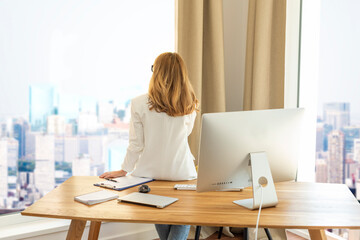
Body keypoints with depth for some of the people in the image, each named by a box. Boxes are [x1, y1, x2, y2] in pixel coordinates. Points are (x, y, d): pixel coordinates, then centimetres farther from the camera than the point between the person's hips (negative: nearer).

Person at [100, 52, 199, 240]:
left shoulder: (139, 104, -11)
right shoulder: (189, 106, -6)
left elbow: (136, 144, -6)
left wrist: (124, 170, 9)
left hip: (150, 173, 0)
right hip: (181, 172, 0)